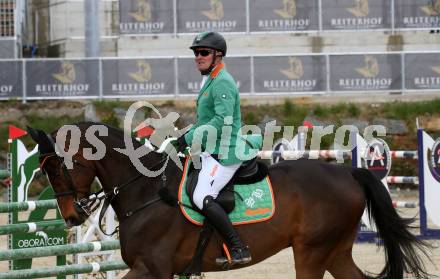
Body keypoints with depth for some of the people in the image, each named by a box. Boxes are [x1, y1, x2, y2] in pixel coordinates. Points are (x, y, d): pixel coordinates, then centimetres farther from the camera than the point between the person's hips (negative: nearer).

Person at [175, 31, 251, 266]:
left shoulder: (222, 83, -14)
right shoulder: (208, 80, 20)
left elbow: (223, 121, -25)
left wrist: (190, 138, -21)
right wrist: (187, 135, 14)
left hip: (223, 154, -11)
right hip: (210, 151, 11)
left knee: (202, 198, -25)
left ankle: (239, 249, -25)